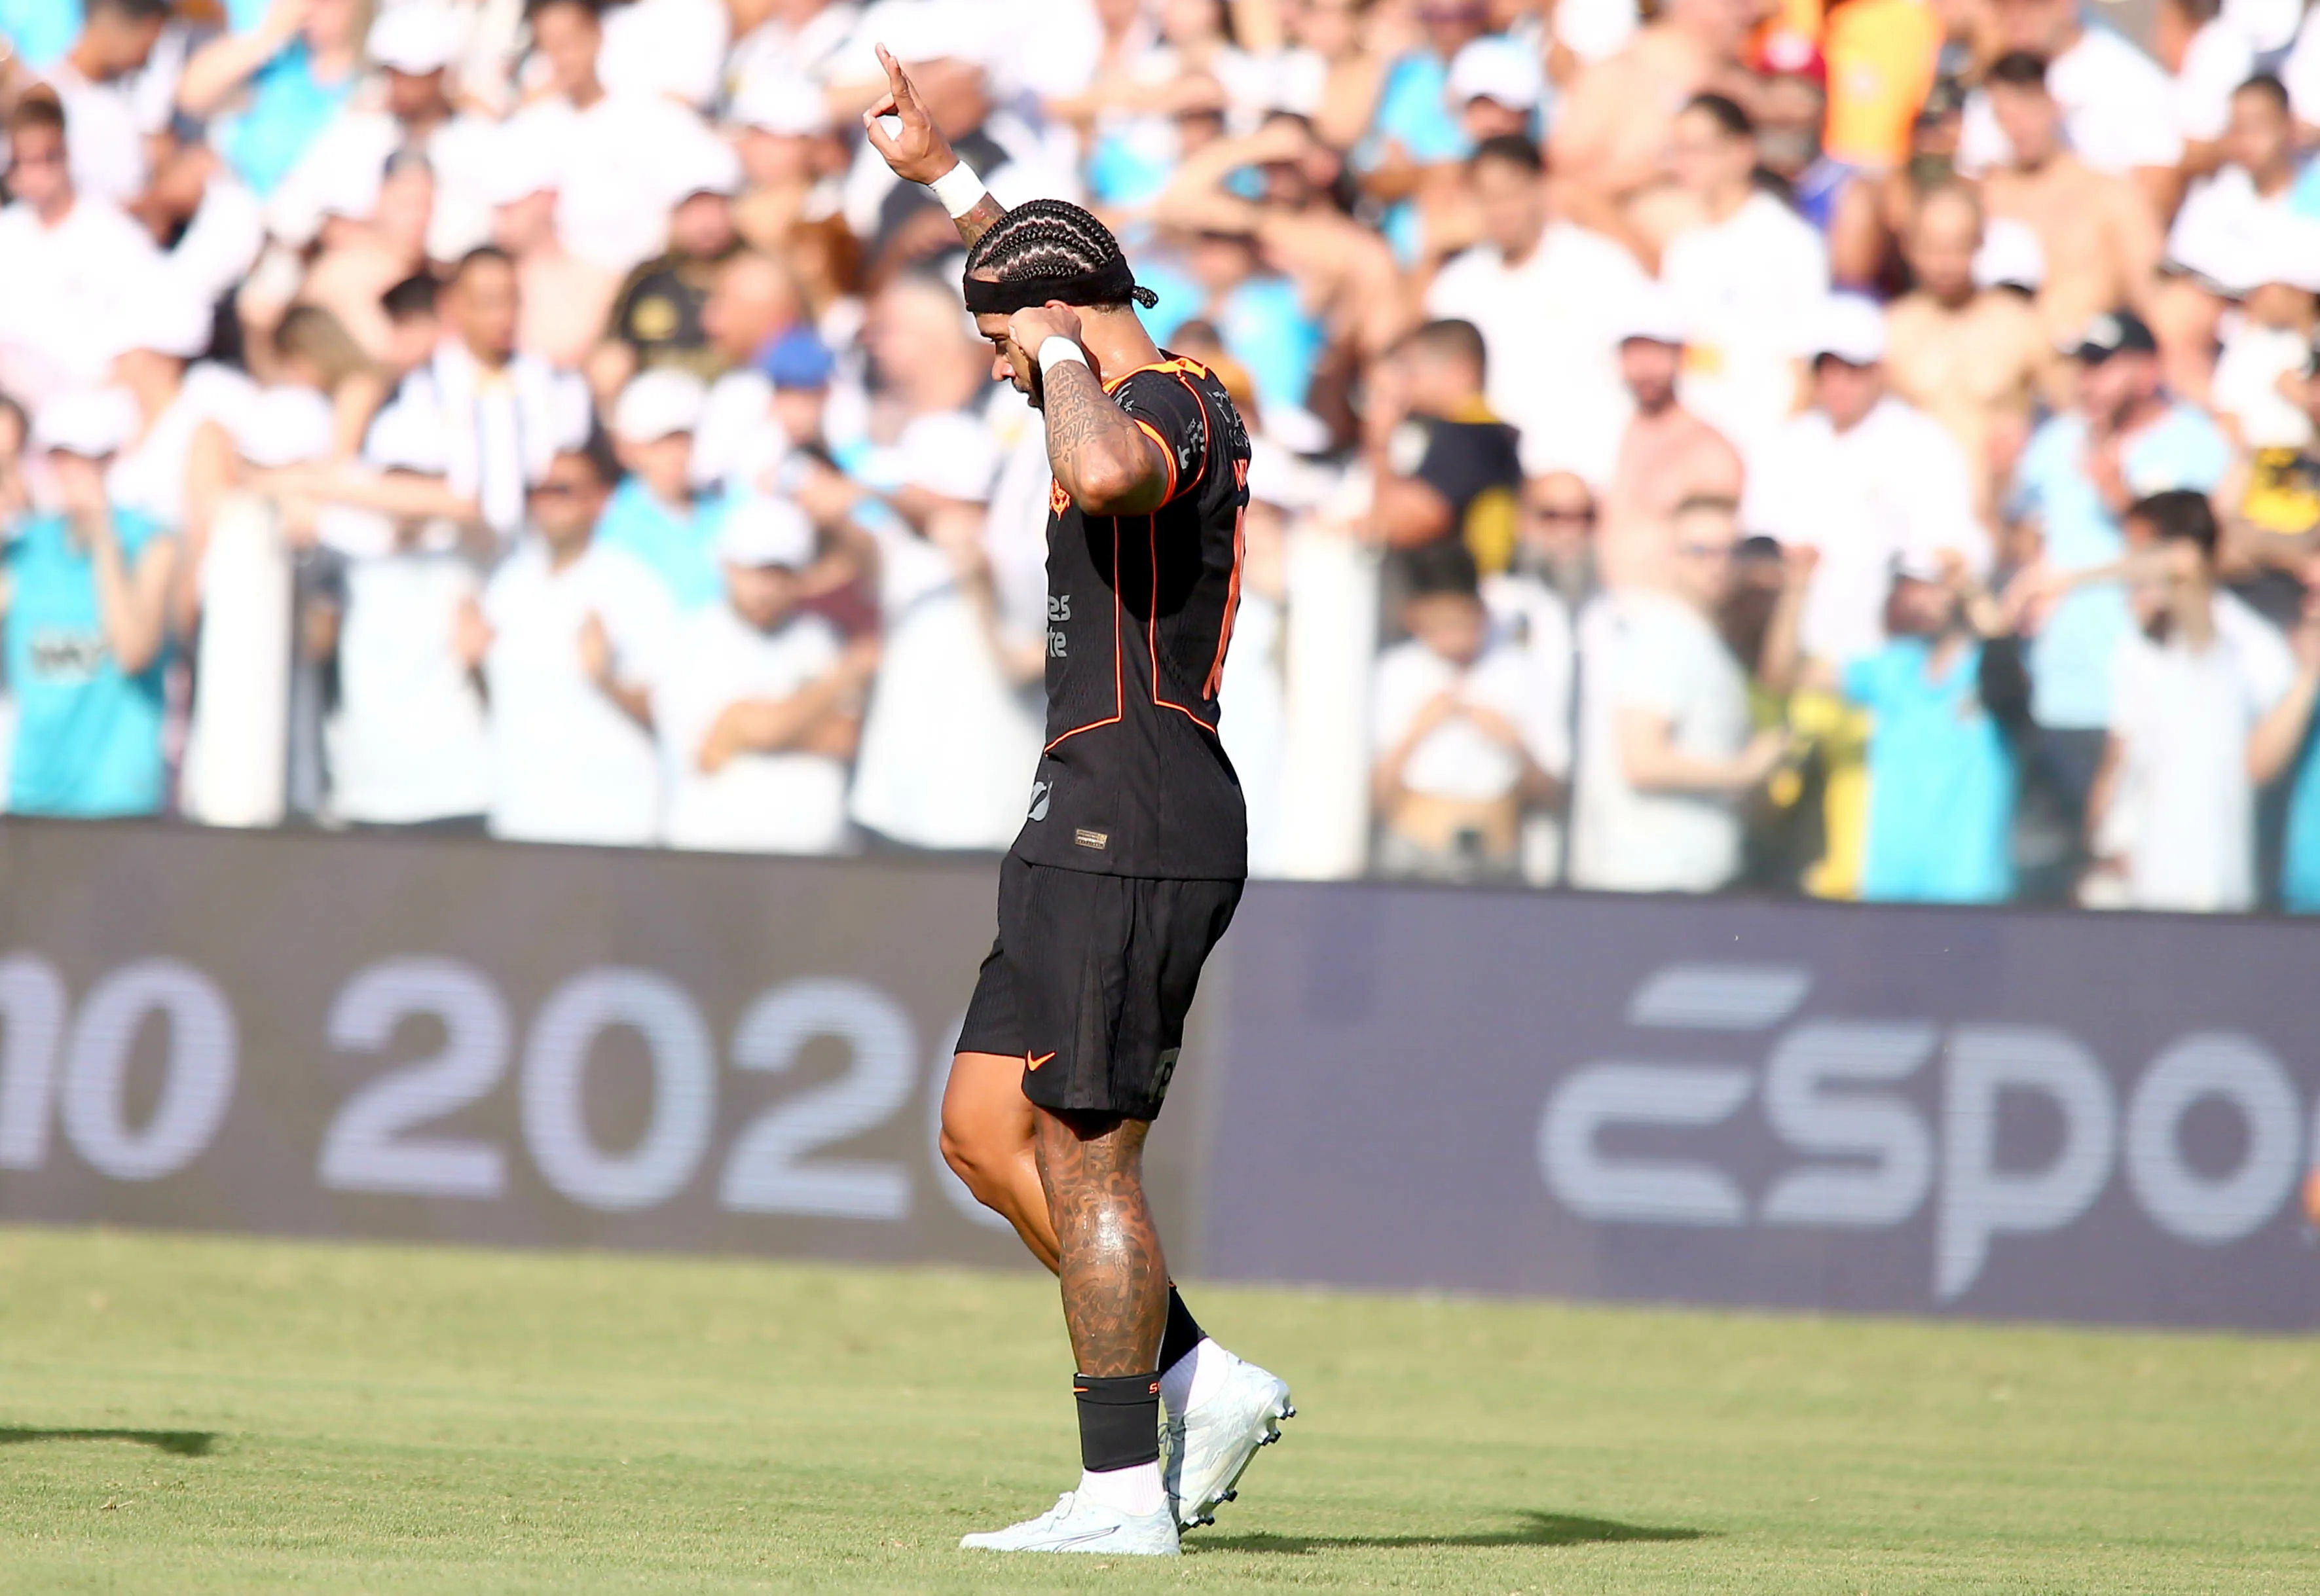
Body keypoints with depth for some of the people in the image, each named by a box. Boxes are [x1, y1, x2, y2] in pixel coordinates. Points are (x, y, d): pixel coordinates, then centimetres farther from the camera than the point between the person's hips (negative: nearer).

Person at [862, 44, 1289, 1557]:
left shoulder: (1165, 408, -13)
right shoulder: (1171, 401, 18)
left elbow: (1106, 471, -39)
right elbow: (1059, 289, 40)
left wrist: (1067, 364, -20)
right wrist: (941, 172, 47)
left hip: (1134, 832, -11)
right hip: (1100, 834, 11)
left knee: (1083, 1160, -8)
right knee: (985, 1131, 12)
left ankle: (1124, 1491, -6)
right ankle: (1202, 1382, 12)